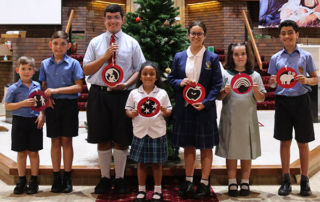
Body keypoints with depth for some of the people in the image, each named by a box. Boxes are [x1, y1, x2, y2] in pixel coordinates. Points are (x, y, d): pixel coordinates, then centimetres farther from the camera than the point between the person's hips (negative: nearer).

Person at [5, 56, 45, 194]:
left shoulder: (37, 86, 5)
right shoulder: (14, 88, -2)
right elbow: (7, 106, -4)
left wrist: (42, 115, -6)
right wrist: (23, 103, -15)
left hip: (34, 121, 1)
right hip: (19, 121, -1)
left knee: (33, 152, 5)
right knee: (21, 152, 7)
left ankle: (34, 182, 15)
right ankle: (22, 181, 19)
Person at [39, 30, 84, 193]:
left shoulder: (73, 63, -3)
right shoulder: (45, 64, 8)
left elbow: (79, 87, -9)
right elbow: (44, 86, 12)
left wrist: (56, 90, -15)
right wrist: (47, 96, -9)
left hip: (69, 104, -2)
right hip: (52, 105, 3)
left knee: (66, 140, 2)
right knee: (55, 141, 6)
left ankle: (67, 178, 12)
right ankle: (56, 178, 14)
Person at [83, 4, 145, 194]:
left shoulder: (132, 43, 8)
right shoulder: (95, 42, 10)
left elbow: (140, 69, 5)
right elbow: (86, 69, 4)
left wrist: (126, 84, -12)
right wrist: (105, 56, -8)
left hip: (123, 95, -1)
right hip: (99, 94, 1)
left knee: (121, 139, 4)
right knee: (103, 139, 8)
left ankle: (120, 179, 19)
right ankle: (105, 178, 21)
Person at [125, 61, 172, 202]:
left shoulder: (162, 93, 1)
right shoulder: (134, 93, 2)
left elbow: (169, 111, 5)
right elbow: (127, 110, 6)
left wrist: (165, 112, -17)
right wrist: (132, 114, -15)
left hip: (157, 132, 0)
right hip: (140, 132, 1)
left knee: (157, 163, 9)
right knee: (141, 163, 9)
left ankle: (157, 190, 23)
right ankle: (141, 190, 23)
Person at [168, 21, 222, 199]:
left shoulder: (212, 58, -1)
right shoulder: (179, 57, 6)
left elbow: (217, 84, -3)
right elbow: (171, 78, 12)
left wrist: (205, 103, -15)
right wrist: (180, 83, -11)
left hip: (205, 108, -2)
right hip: (184, 108, 3)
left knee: (206, 147, 5)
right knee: (188, 146, 12)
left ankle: (204, 184, 16)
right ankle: (189, 181, 24)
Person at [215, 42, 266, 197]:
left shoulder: (255, 75, 7)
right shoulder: (225, 74, 5)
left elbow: (261, 99, 6)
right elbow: (218, 97, 6)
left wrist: (255, 91, -13)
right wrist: (225, 91, -14)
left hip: (248, 119, 1)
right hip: (230, 119, -1)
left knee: (247, 151, 7)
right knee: (230, 151, 3)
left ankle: (245, 182, 19)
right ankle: (232, 183, 14)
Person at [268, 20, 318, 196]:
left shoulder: (306, 56, 2)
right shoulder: (276, 58, 6)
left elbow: (316, 79, 6)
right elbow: (271, 83, 11)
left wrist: (306, 80, -15)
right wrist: (273, 82, -12)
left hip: (301, 100, -1)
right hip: (282, 101, 1)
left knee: (303, 142, 5)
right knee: (285, 141, 6)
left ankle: (304, 180, 17)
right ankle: (286, 180, 16)